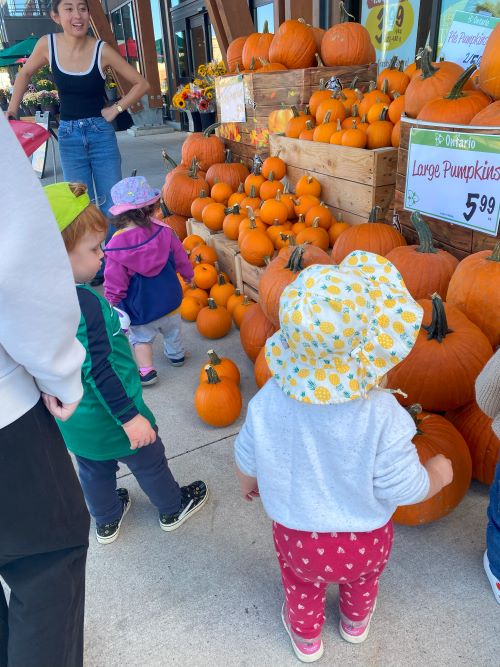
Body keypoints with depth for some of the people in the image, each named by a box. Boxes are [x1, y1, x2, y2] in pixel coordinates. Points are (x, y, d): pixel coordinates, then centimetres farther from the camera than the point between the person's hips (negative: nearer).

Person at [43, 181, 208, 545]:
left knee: (94, 469, 28)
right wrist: (129, 417, -23)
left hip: (71, 419, 7)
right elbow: (100, 370, -30)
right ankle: (174, 508, 42)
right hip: (108, 415, -7)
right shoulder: (84, 302, -32)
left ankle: (107, 520, 50)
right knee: (148, 460, 18)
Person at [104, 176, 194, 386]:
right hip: (169, 298, 3)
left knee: (141, 337, 20)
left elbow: (115, 282, -16)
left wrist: (111, 305, 0)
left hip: (139, 306, -3)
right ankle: (176, 355, 49)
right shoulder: (163, 231, -15)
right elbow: (180, 257, 1)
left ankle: (146, 371, 17)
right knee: (172, 329, 28)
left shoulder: (116, 246, -23)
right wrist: (188, 274, 20)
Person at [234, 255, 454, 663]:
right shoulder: (382, 415, -35)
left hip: (297, 536, 1)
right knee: (362, 578, 35)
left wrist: (248, 484, 13)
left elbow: (247, 460, -10)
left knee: (302, 586, 32)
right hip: (365, 540, 0)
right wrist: (439, 474, 0)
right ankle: (356, 623, 66)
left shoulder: (267, 402, -27)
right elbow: (404, 489, -22)